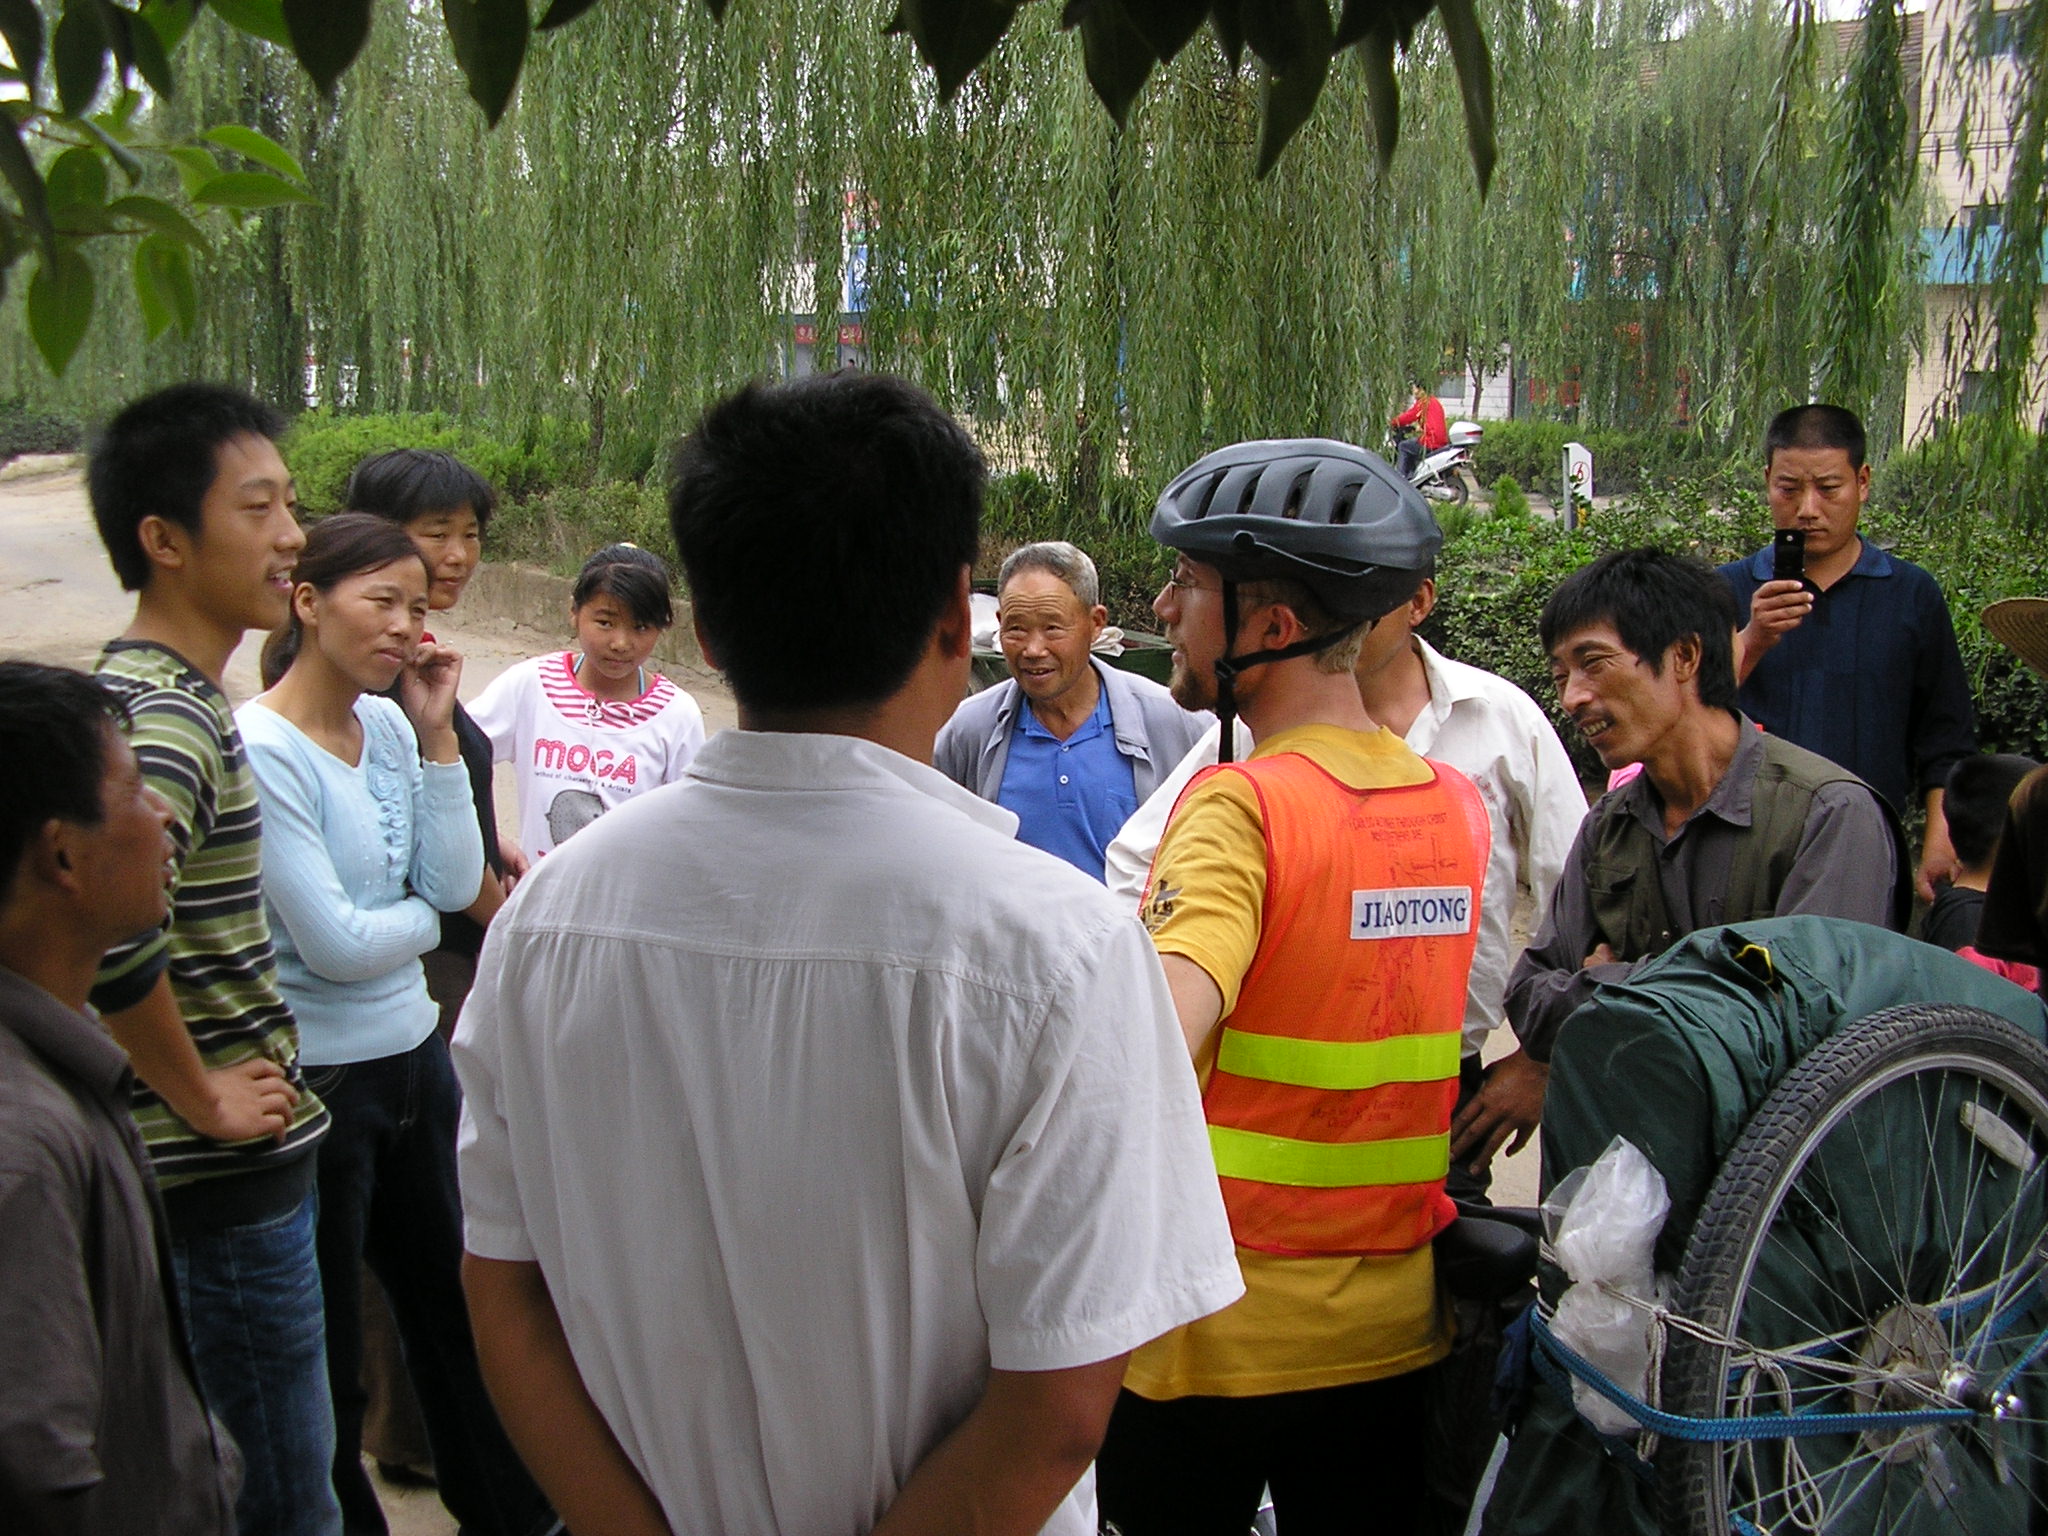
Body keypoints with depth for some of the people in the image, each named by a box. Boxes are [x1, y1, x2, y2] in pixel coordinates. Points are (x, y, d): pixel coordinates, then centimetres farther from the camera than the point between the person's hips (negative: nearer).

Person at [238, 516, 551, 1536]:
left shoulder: (391, 725, 2)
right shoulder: (260, 749, -19)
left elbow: (456, 884, -2)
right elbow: (332, 944, -21)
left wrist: (436, 734, -7)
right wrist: (426, 917, -2)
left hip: (413, 1053, 8)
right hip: (318, 1081, -7)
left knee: (449, 1303, 22)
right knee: (324, 1356, 10)